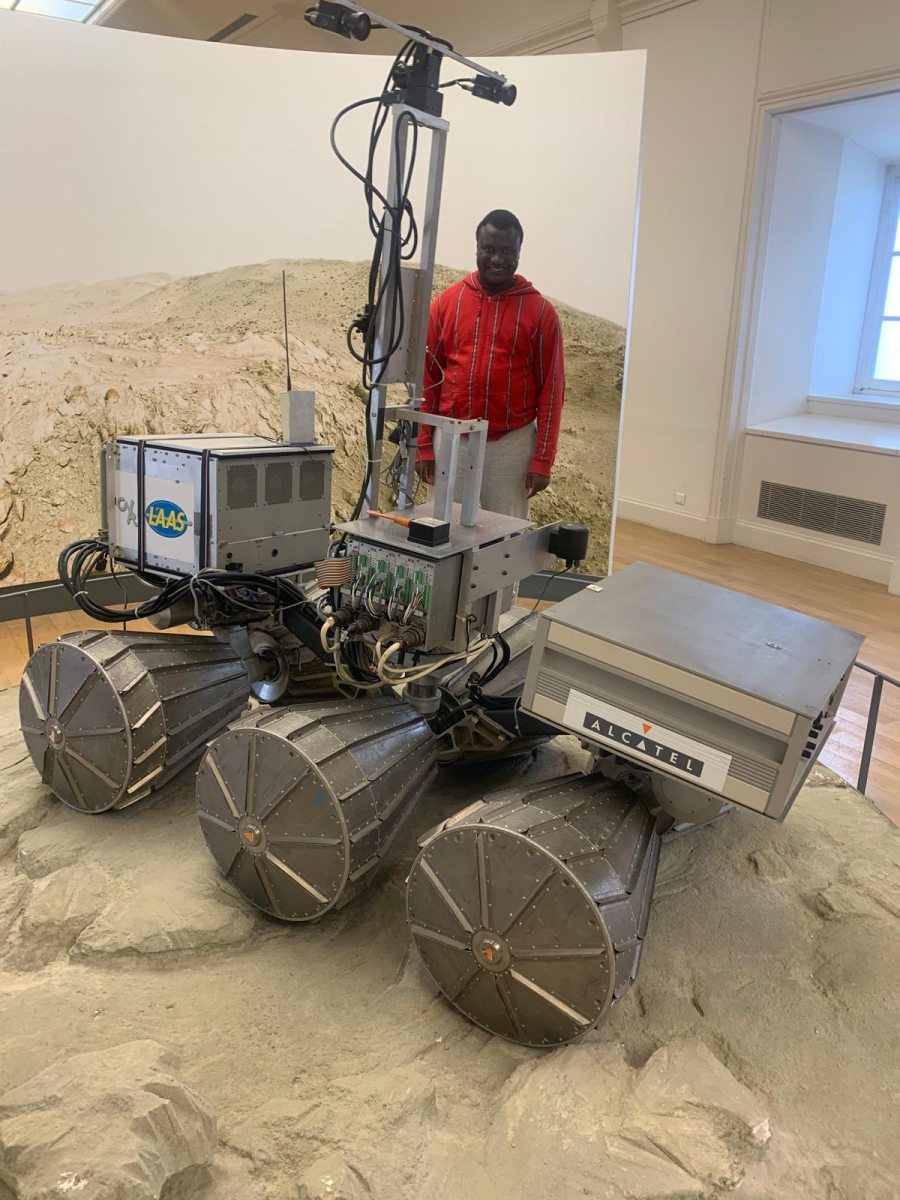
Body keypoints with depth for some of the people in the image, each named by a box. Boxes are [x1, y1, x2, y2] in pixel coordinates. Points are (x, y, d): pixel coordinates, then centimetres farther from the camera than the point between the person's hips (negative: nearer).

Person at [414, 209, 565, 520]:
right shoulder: (445, 302, 5)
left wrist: (542, 460, -5)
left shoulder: (540, 311, 0)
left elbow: (551, 389, -1)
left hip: (511, 445, -1)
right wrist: (423, 445, 2)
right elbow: (428, 377, 6)